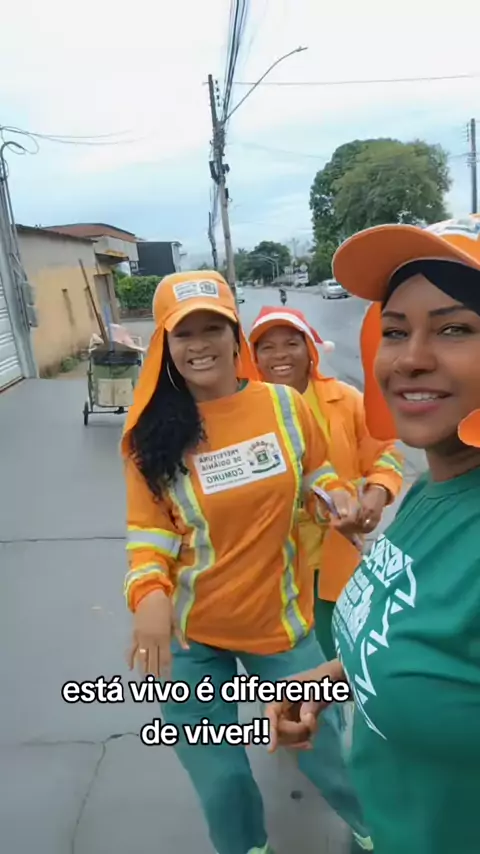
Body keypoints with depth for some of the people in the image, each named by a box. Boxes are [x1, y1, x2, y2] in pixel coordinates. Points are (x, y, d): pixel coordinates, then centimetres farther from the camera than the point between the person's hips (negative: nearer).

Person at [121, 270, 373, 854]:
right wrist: (149, 596, -27)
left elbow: (315, 472, 7)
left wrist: (340, 499, -14)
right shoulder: (153, 432, -11)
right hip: (189, 634, 0)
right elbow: (148, 531, -8)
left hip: (280, 620, 1)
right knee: (219, 776, 18)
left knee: (322, 743, 19)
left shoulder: (284, 404, -9)